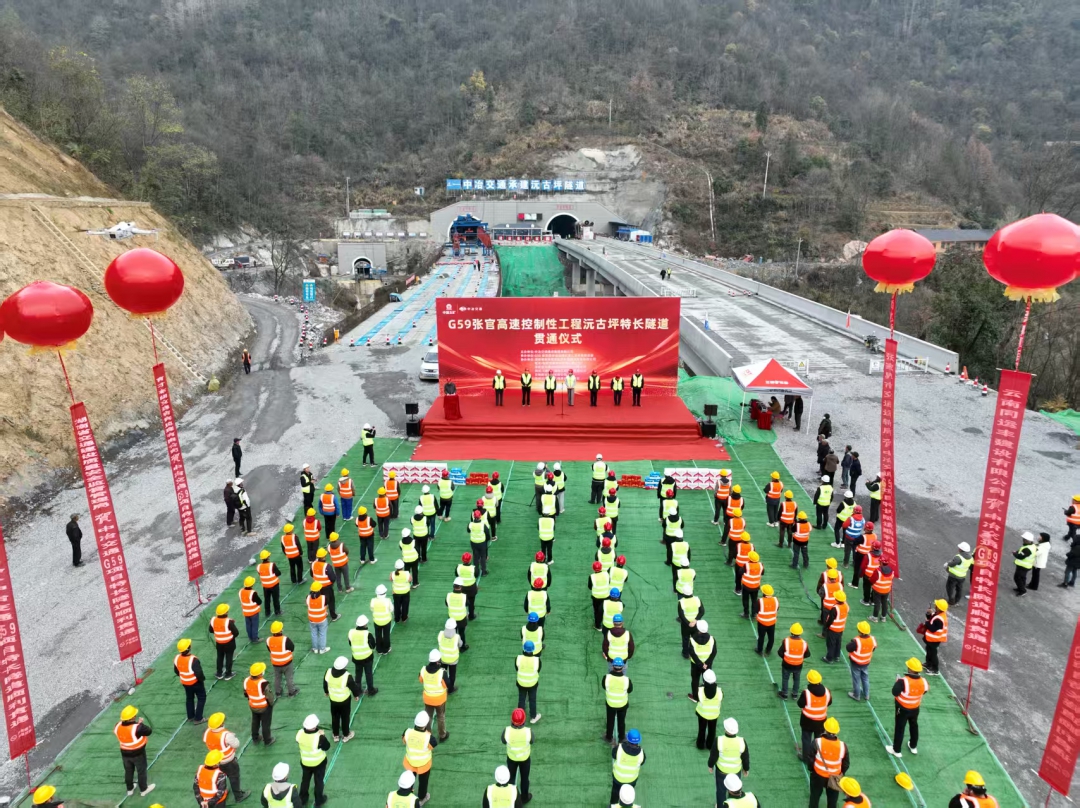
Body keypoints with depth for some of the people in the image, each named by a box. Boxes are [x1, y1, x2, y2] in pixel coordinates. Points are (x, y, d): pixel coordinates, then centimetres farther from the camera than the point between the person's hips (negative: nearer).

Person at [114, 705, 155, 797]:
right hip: (138, 753, -5)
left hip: (125, 753, 5)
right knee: (141, 771, 16)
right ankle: (143, 789, 32)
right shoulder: (137, 727, -33)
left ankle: (130, 789, 43)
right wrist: (141, 723, -9)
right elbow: (149, 731, -20)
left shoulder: (118, 726, -17)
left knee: (128, 771, 25)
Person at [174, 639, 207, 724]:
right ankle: (198, 719, 15)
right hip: (196, 682, -6)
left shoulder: (177, 658, -13)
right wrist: (203, 678, -8)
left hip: (185, 682, 6)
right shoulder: (193, 659, -34)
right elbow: (199, 673, -29)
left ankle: (190, 717, 38)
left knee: (189, 698, 25)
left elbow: (176, 671, 4)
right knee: (201, 698, 12)